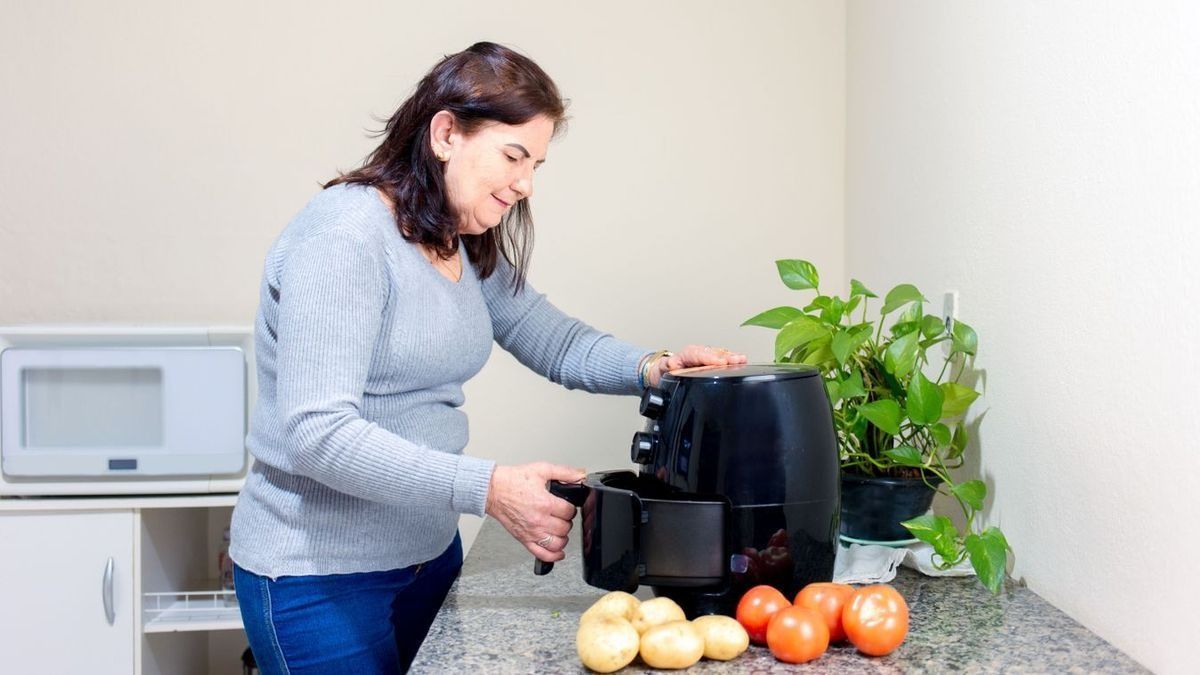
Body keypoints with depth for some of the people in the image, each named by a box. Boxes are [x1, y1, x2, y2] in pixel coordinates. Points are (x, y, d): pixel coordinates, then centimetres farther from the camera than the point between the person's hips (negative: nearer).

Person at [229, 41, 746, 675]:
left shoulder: (467, 246, 7)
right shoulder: (344, 235, -20)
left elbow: (551, 338, 10)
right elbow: (318, 433, -27)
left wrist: (651, 366, -10)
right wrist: (489, 489, -33)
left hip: (429, 551, 8)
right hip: (319, 574, -8)